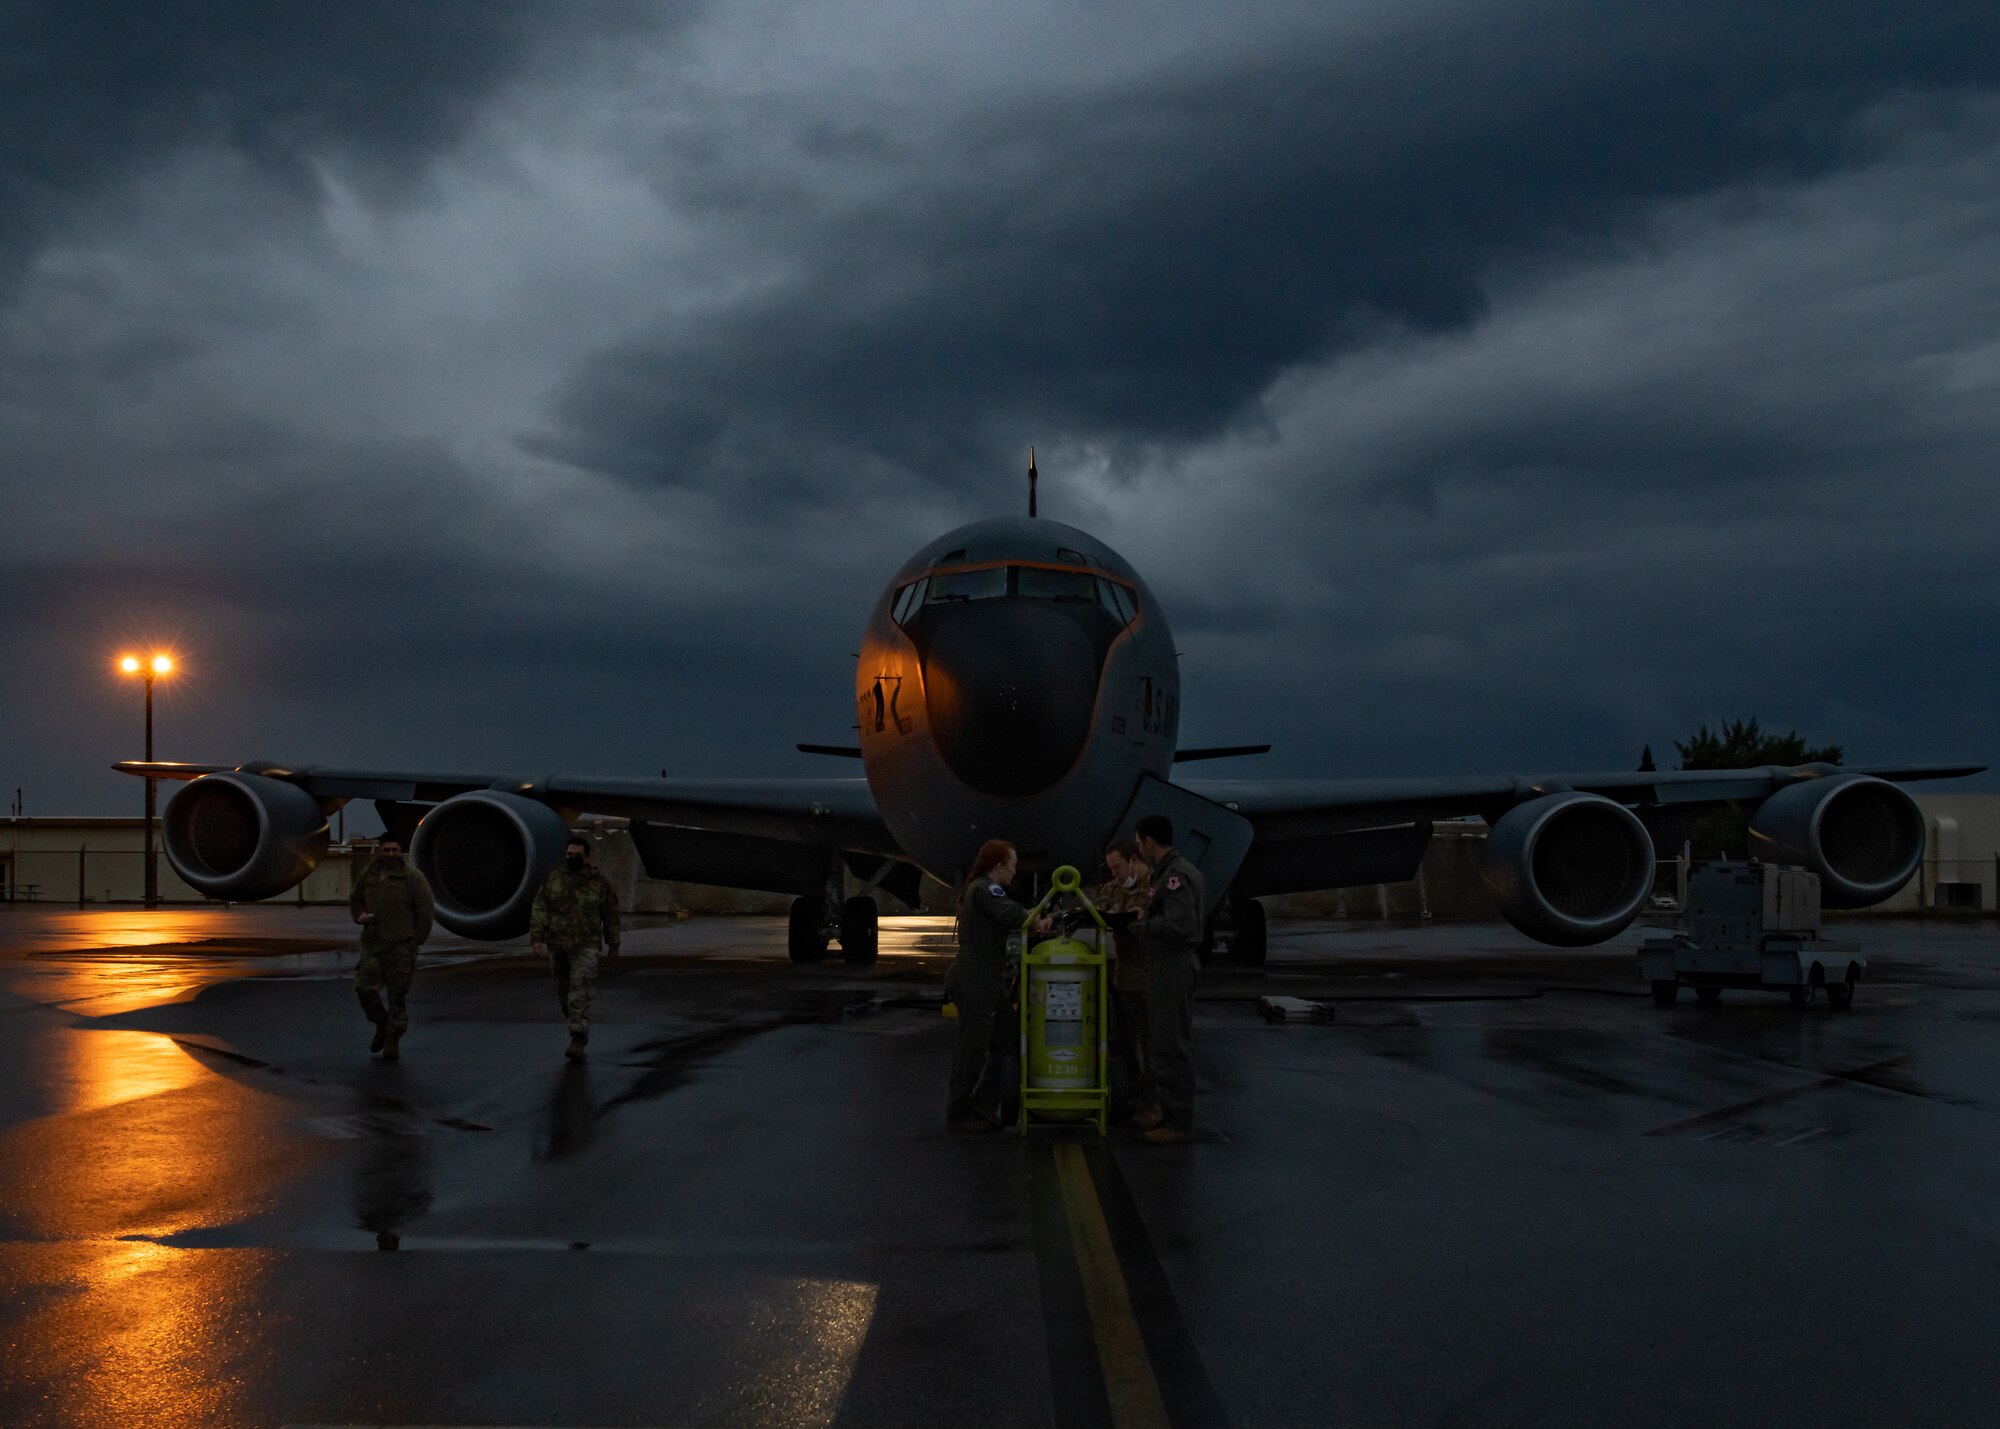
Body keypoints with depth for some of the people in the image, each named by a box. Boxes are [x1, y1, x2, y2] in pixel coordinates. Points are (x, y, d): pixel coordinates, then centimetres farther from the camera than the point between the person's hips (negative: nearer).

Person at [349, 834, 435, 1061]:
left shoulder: (413, 877, -5)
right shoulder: (367, 875, 7)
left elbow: (425, 912, -3)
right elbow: (355, 899, 23)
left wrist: (416, 942, -6)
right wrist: (359, 915, 1)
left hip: (401, 946, -3)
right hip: (372, 944, 3)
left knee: (398, 995, -1)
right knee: (365, 988, -7)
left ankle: (393, 1041, 10)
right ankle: (381, 1024, 18)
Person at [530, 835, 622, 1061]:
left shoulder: (600, 882, 1)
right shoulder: (552, 879, 2)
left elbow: (610, 915, 8)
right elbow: (539, 909, -1)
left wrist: (613, 946, 10)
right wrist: (537, 939, -12)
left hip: (585, 947, -3)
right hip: (557, 946, 3)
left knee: (579, 994, -14)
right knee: (564, 992, 13)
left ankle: (578, 1041, -16)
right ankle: (581, 1029, 34)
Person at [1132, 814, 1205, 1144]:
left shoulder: (1175, 875, -18)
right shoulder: (1183, 870, 14)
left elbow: (1179, 925, -28)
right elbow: (1192, 916, 22)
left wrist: (1142, 926, -14)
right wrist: (1154, 905, 14)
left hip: (1172, 967, -11)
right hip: (1174, 965, 11)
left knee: (1171, 1045, -6)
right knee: (1166, 1044, 17)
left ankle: (1180, 1123, -1)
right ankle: (1173, 1113, 25)